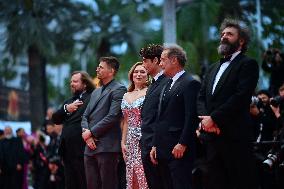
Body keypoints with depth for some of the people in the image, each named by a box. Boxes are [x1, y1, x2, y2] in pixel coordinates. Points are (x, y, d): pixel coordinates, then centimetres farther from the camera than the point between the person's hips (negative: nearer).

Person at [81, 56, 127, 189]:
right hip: (90, 147, 8)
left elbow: (113, 116, -14)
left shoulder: (118, 90, -4)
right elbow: (85, 116, 18)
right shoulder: (96, 92, 22)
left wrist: (91, 132, -10)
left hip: (107, 148, -8)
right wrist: (86, 133, -2)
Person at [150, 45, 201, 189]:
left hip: (179, 150, -9)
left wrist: (182, 144, -19)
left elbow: (191, 117, -15)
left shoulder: (190, 83, -7)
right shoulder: (167, 86, 21)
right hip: (163, 150, 9)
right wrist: (155, 146, 16)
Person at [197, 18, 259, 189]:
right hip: (212, 136, 7)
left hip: (235, 136, -7)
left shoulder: (248, 64, -1)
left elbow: (241, 96, -13)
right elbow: (201, 98, 15)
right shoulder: (214, 68, 23)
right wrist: (205, 118, -6)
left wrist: (214, 118, -15)